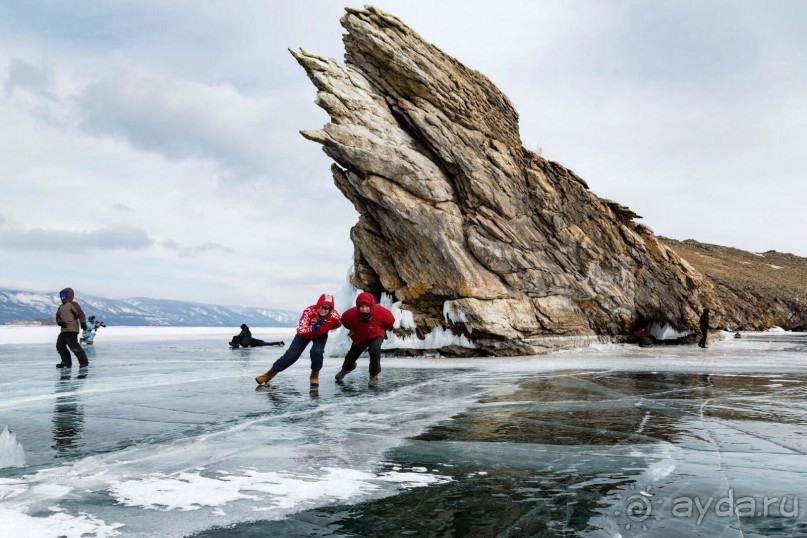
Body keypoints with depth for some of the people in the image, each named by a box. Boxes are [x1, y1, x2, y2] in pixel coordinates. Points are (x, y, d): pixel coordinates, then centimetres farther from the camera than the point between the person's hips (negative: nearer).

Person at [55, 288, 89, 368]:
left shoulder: (73, 304, -4)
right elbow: (57, 317, 19)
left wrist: (83, 323, -25)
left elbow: (80, 314, -12)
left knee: (73, 346, -14)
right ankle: (66, 362, 15)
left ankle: (84, 362, -8)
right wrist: (60, 322, -4)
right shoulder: (61, 307, 21)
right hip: (63, 330, 9)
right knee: (60, 346, 7)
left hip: (72, 330, -9)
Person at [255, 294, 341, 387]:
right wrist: (313, 327, -57)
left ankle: (315, 375, 1)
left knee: (317, 352, -26)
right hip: (305, 333, 0)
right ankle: (271, 372, 15)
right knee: (291, 354, -4)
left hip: (321, 335, 0)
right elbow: (300, 330, -44)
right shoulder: (309, 311, -39)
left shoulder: (334, 315, -35)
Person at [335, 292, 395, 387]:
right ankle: (345, 369, 61)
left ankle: (374, 376, -14)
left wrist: (381, 330, -2)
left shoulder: (380, 312, -38)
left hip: (375, 336, -3)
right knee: (351, 356, 22)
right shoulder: (352, 313, -35)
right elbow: (344, 320, -9)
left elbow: (390, 320, -16)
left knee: (374, 350, -34)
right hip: (359, 338, 3)